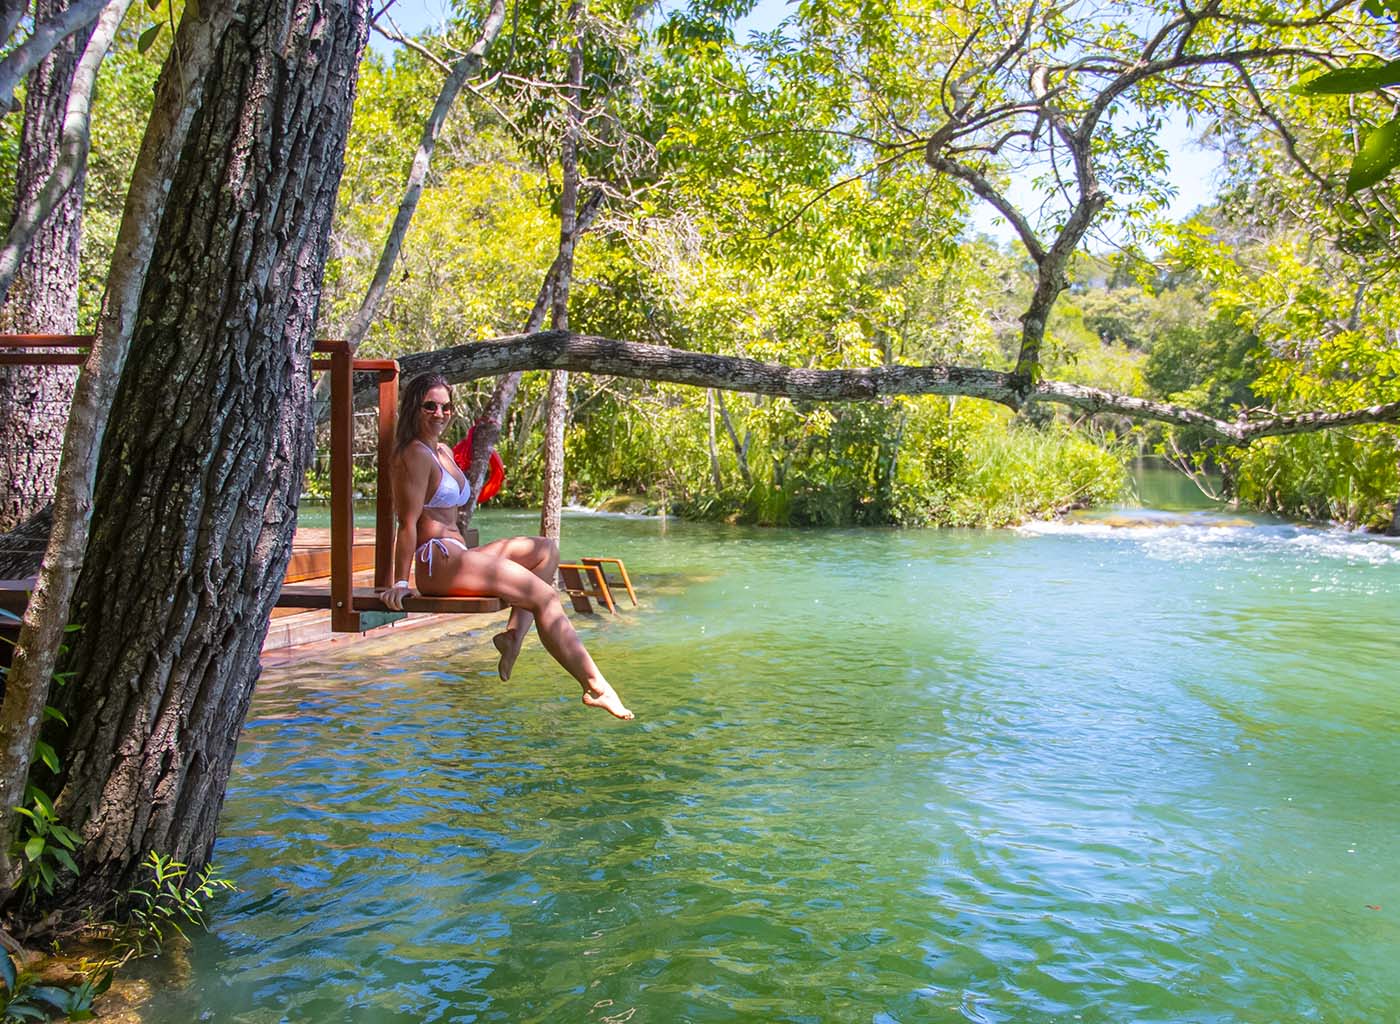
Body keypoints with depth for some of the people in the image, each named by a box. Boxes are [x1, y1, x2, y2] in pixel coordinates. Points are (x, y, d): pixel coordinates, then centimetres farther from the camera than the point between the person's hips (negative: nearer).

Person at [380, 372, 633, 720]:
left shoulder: (444, 452, 20)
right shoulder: (415, 456, -10)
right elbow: (408, 524, -15)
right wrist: (400, 582, -17)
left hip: (456, 557, 10)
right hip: (437, 563, -10)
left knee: (546, 550, 9)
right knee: (545, 596, -15)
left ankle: (514, 633, -6)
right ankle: (595, 687, -17)